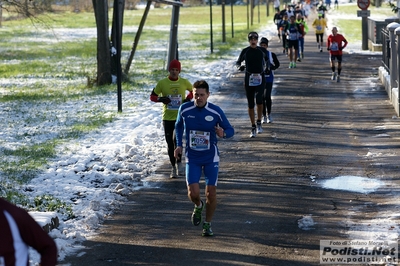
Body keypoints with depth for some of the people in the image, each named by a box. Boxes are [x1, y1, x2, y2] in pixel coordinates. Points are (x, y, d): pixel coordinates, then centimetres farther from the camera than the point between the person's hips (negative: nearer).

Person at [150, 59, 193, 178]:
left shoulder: (184, 82, 0)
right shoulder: (162, 83, -2)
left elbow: (193, 91, 18)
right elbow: (152, 96, 4)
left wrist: (188, 98, -2)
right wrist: (161, 99, -16)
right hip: (167, 118, 1)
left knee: (177, 139, -18)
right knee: (170, 144, 6)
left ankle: (179, 163, 2)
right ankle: (173, 167, 18)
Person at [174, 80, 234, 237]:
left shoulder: (216, 111, -12)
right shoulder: (184, 109, -8)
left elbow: (230, 130, -2)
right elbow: (179, 125, 13)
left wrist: (223, 133, -26)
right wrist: (179, 145, 4)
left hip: (211, 157, -1)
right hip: (192, 158, 1)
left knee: (211, 194, -3)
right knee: (193, 193, -11)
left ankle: (207, 224, 19)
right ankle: (198, 206, 27)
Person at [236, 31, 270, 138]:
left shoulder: (262, 50, 2)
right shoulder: (245, 51, 0)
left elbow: (267, 59, 22)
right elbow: (238, 62, 10)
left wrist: (267, 67, 5)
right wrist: (239, 66, -12)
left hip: (260, 79, -1)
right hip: (249, 79, 1)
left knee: (259, 100, -22)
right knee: (250, 104, 4)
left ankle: (259, 123, -2)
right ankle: (253, 128, 14)